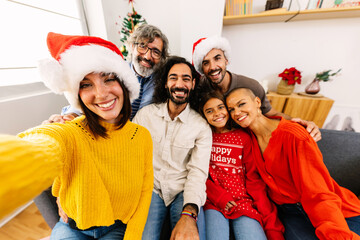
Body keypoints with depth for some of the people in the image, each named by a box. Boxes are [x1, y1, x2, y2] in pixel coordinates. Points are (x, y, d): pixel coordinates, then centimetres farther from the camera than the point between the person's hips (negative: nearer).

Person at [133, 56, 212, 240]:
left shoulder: (202, 127, -4)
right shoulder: (145, 113, 1)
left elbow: (198, 171, -9)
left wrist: (189, 213, -23)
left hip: (183, 190, 0)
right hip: (150, 187, 1)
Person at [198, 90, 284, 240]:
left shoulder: (243, 137, 1)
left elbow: (254, 179, 0)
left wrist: (272, 227, -6)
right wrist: (219, 197, -10)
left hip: (243, 201, 1)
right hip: (214, 202, 0)